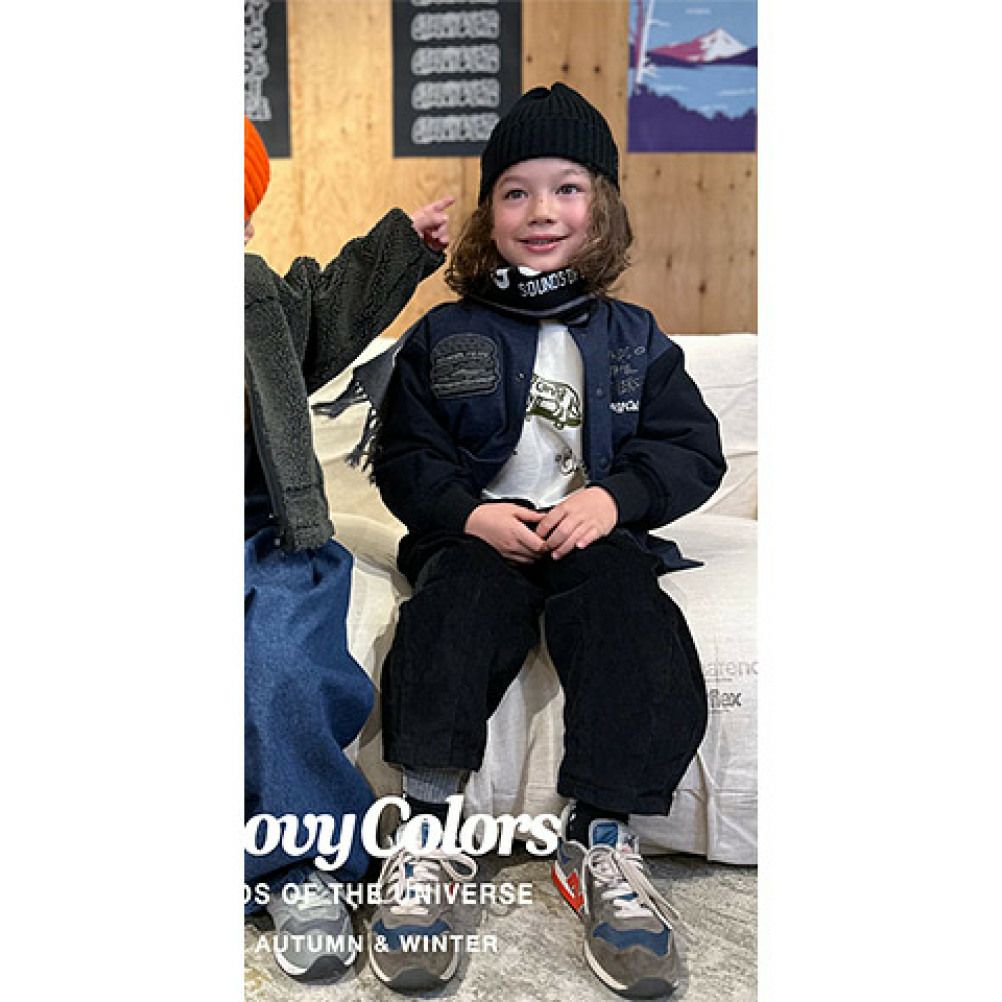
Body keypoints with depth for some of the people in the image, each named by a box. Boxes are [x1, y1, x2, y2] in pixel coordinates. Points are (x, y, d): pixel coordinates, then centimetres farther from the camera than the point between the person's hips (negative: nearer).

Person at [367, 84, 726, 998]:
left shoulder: (634, 340, 14)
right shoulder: (443, 337, 11)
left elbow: (693, 448, 7)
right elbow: (403, 457, 7)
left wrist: (614, 496, -14)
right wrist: (469, 512, -14)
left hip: (596, 531, 1)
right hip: (477, 530, 0)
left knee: (629, 613, -30)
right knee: (456, 611, -31)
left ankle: (601, 842, -27)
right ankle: (425, 837, -30)